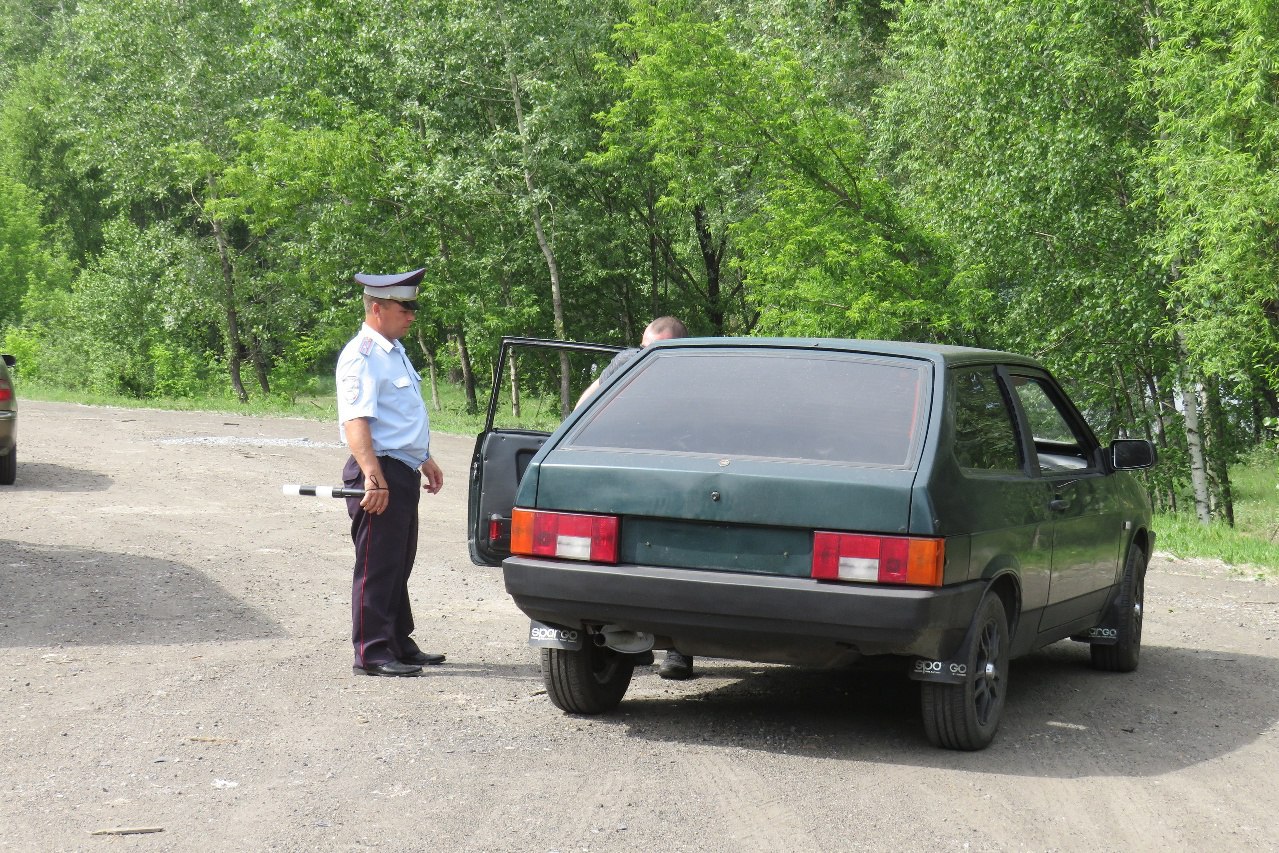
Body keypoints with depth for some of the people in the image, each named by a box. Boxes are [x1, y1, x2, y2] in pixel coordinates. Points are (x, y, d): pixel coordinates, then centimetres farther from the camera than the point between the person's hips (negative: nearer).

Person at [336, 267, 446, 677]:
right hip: (379, 474, -10)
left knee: (399, 565, 17)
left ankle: (400, 645, 27)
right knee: (377, 567, -5)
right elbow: (355, 422, -25)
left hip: (403, 472, 10)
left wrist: (425, 460, 33)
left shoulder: (394, 351, 17)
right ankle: (372, 654, -1)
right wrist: (373, 476, -34)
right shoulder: (362, 357, -15)